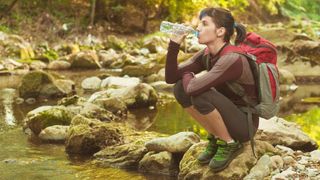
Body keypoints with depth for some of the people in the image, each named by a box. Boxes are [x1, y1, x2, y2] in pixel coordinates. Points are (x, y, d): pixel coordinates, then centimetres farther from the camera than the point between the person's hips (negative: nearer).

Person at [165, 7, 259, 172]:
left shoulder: (232, 59, -29)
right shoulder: (206, 55, -2)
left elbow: (194, 88, -38)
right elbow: (171, 78, -5)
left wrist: (187, 75, -14)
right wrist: (174, 44, -17)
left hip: (244, 124, -8)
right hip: (225, 117, 8)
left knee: (201, 94, -30)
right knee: (180, 88, -7)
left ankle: (230, 144, -8)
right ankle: (215, 137, 5)